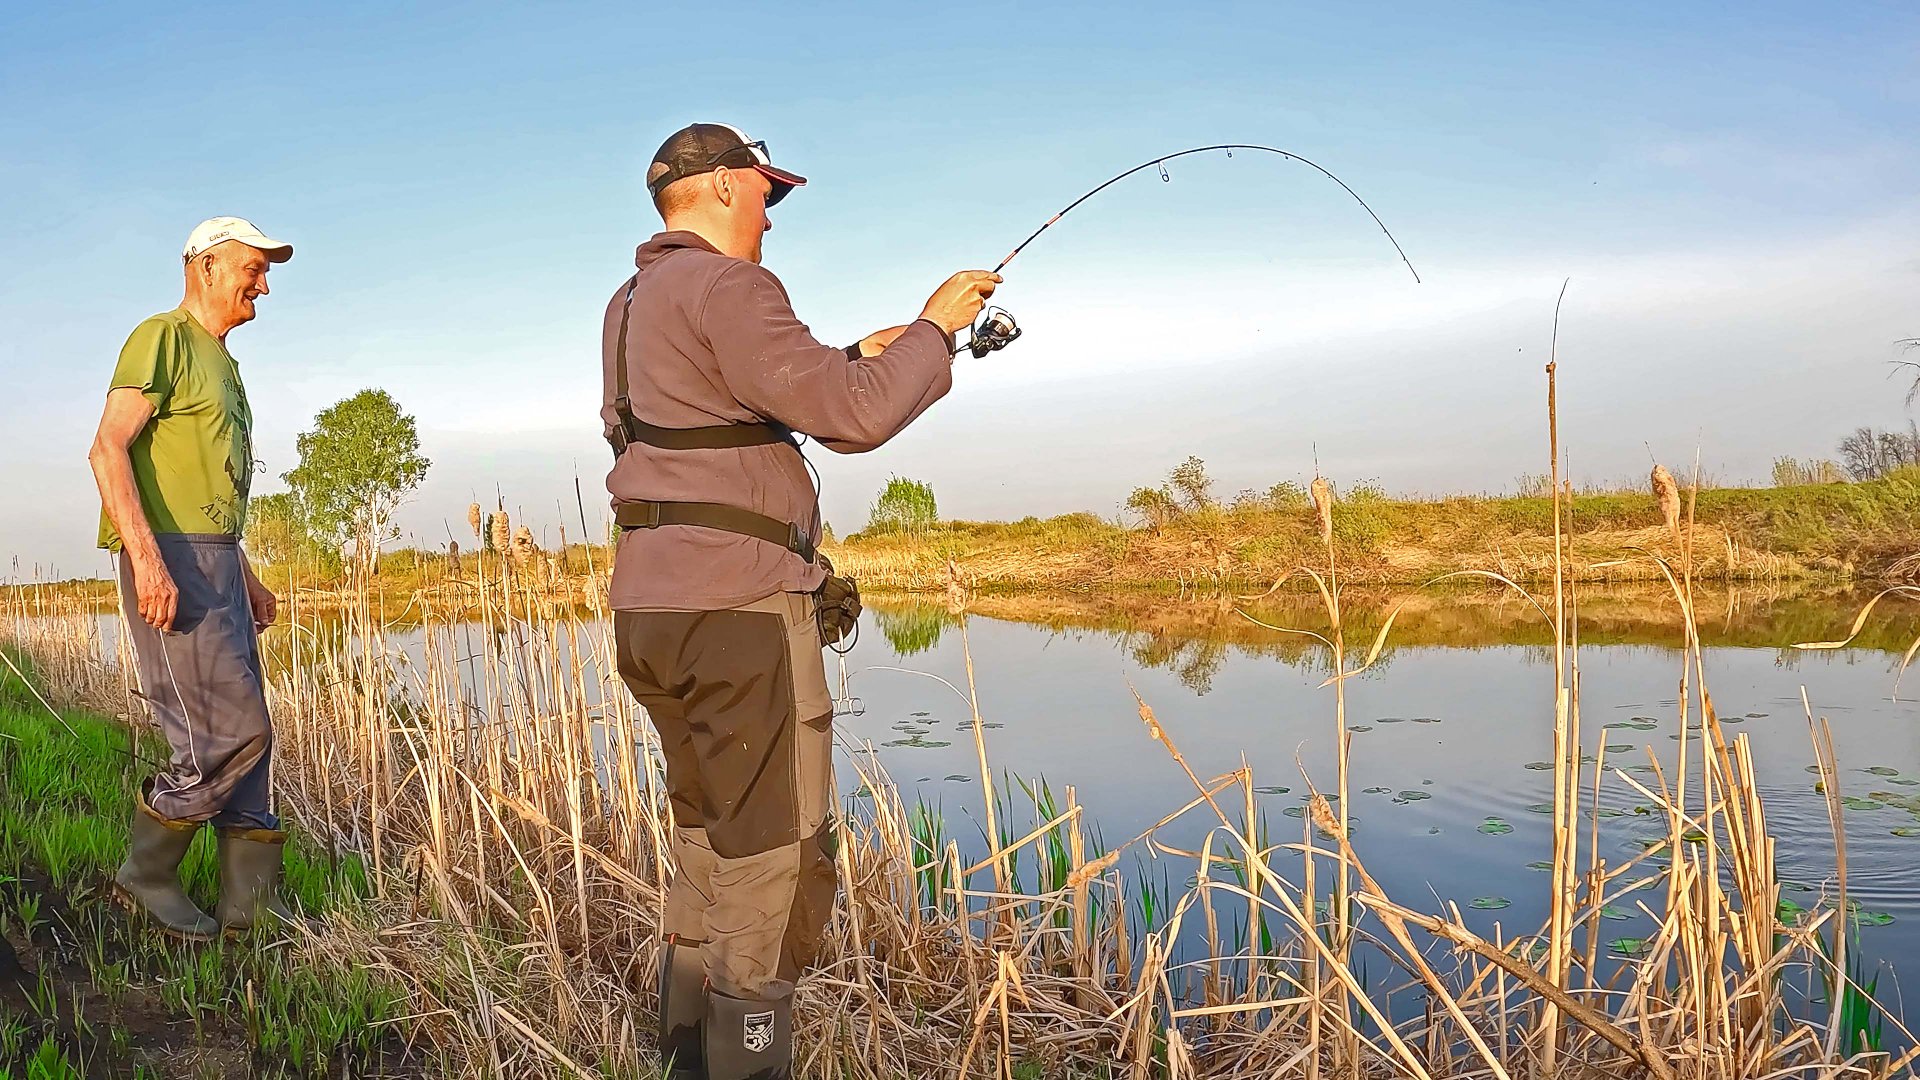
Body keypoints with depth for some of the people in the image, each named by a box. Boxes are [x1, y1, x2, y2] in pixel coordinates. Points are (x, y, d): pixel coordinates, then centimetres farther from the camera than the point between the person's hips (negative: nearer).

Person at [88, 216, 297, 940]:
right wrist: (146, 556, -26)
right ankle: (146, 874, 4)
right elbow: (108, 450, -16)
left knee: (245, 731, 7)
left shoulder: (222, 363, 23)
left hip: (216, 562, 9)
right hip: (168, 562, -9)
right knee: (230, 731, -12)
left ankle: (250, 899, 12)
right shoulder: (162, 339, -5)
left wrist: (244, 578, 25)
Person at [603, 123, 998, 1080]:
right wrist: (934, 328, -2)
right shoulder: (724, 288, -10)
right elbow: (851, 418, -16)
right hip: (737, 609, -10)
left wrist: (853, 360, 21)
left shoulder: (632, 305, 19)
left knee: (709, 855, 18)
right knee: (773, 870, -2)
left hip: (648, 612, 10)